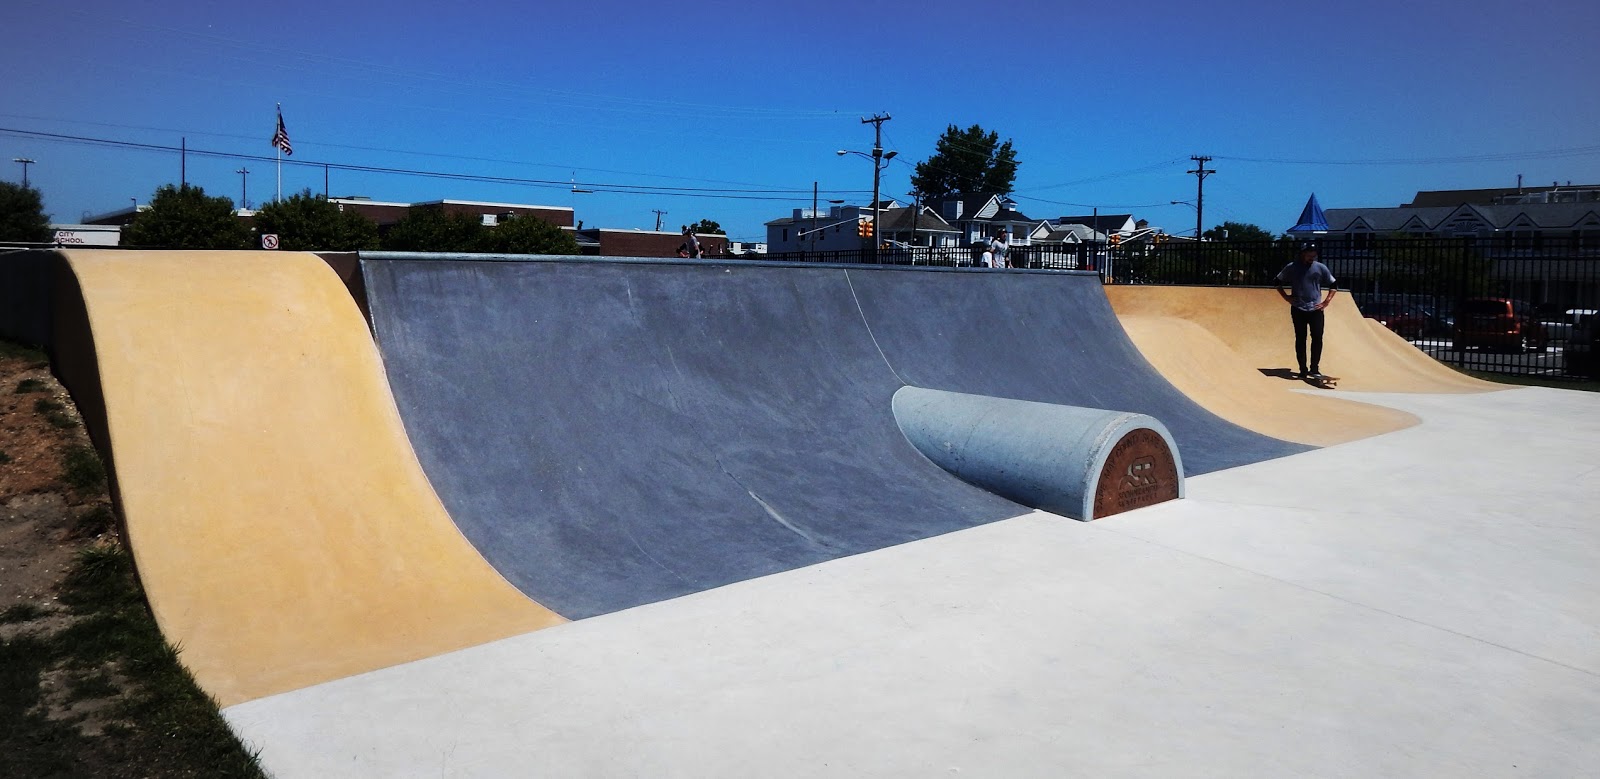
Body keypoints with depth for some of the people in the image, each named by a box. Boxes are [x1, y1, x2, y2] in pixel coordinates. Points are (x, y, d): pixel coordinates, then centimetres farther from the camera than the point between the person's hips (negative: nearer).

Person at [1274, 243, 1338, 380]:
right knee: (1300, 340, 3)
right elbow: (1278, 282, 10)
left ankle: (1314, 369, 3)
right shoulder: (1291, 268, -1)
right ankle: (1303, 370, 10)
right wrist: (1287, 297, -1)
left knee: (1317, 338, -6)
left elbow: (1333, 285, 11)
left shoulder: (1321, 268, 2)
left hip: (1316, 310, 1)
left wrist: (1326, 301, 0)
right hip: (1298, 310, -1)